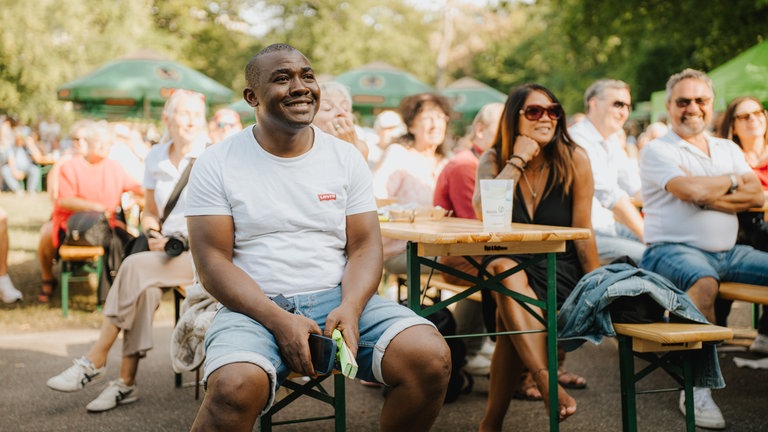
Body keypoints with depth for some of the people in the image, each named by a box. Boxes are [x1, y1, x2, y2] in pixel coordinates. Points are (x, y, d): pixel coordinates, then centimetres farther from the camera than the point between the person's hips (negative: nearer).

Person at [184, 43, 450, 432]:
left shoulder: (346, 157, 10)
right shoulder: (217, 164, 2)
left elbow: (364, 247, 6)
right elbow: (212, 261, -4)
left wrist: (349, 309, -15)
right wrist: (279, 321, -18)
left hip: (339, 298, 3)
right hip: (255, 308, -3)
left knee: (431, 358, -23)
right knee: (235, 386, -36)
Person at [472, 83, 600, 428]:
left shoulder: (574, 159, -1)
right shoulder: (494, 160, 3)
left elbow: (582, 232, 0)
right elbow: (482, 209, -18)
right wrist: (518, 160, -14)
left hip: (560, 272, -1)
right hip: (506, 263, 1)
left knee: (510, 314, -32)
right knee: (503, 269, -36)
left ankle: (492, 420, -24)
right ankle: (547, 382, -46)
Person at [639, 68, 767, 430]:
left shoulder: (728, 149, 20)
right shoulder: (657, 151, 1)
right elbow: (691, 189, -17)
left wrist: (708, 196, -9)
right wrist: (734, 180, 1)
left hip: (728, 252, 6)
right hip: (672, 250, -6)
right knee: (703, 281, -37)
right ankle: (697, 388, -29)